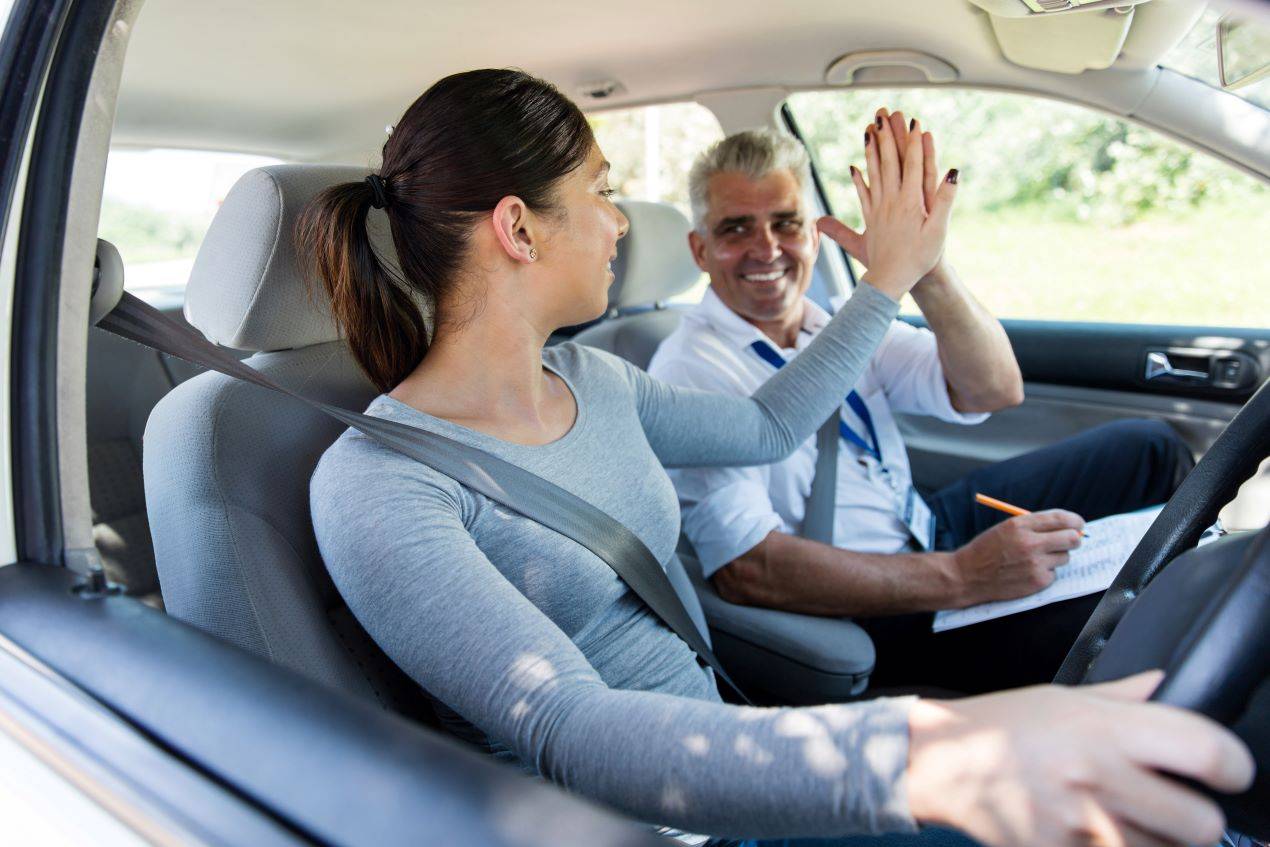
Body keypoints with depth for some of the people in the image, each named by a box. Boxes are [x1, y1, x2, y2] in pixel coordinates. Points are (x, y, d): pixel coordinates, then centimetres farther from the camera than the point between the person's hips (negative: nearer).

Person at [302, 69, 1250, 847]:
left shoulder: (590, 381, 3)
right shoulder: (375, 486, -20)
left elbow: (765, 428, 19)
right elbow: (566, 730, -33)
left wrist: (891, 278, 22)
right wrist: (919, 756, -47)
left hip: (728, 755, 7)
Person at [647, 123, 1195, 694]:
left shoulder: (843, 325, 4)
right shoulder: (688, 373, -17)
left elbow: (993, 391, -8)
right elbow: (746, 570, -27)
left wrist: (924, 268, -26)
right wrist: (958, 578, -29)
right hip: (862, 625, -7)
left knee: (1147, 449, 8)